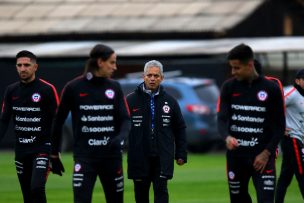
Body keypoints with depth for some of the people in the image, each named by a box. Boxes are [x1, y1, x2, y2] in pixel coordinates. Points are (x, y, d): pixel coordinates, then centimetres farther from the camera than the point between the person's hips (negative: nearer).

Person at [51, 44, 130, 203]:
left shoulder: (114, 88, 6)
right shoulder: (73, 88, -4)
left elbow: (125, 119, 3)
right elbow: (59, 120, 4)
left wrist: (120, 137, -19)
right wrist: (54, 152, 8)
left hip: (111, 155, 4)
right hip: (84, 157, -4)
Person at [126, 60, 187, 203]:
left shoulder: (170, 101, 6)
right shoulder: (131, 100, -2)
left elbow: (180, 129, 12)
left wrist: (181, 154, 9)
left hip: (162, 158, 0)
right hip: (139, 158, 0)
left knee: (161, 190, -7)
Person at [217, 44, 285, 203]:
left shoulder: (271, 89, -3)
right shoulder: (228, 87, 4)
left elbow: (279, 126, 0)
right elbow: (222, 118, -2)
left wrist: (267, 153, -9)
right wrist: (227, 137, -24)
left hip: (262, 157, -3)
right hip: (236, 155, 3)